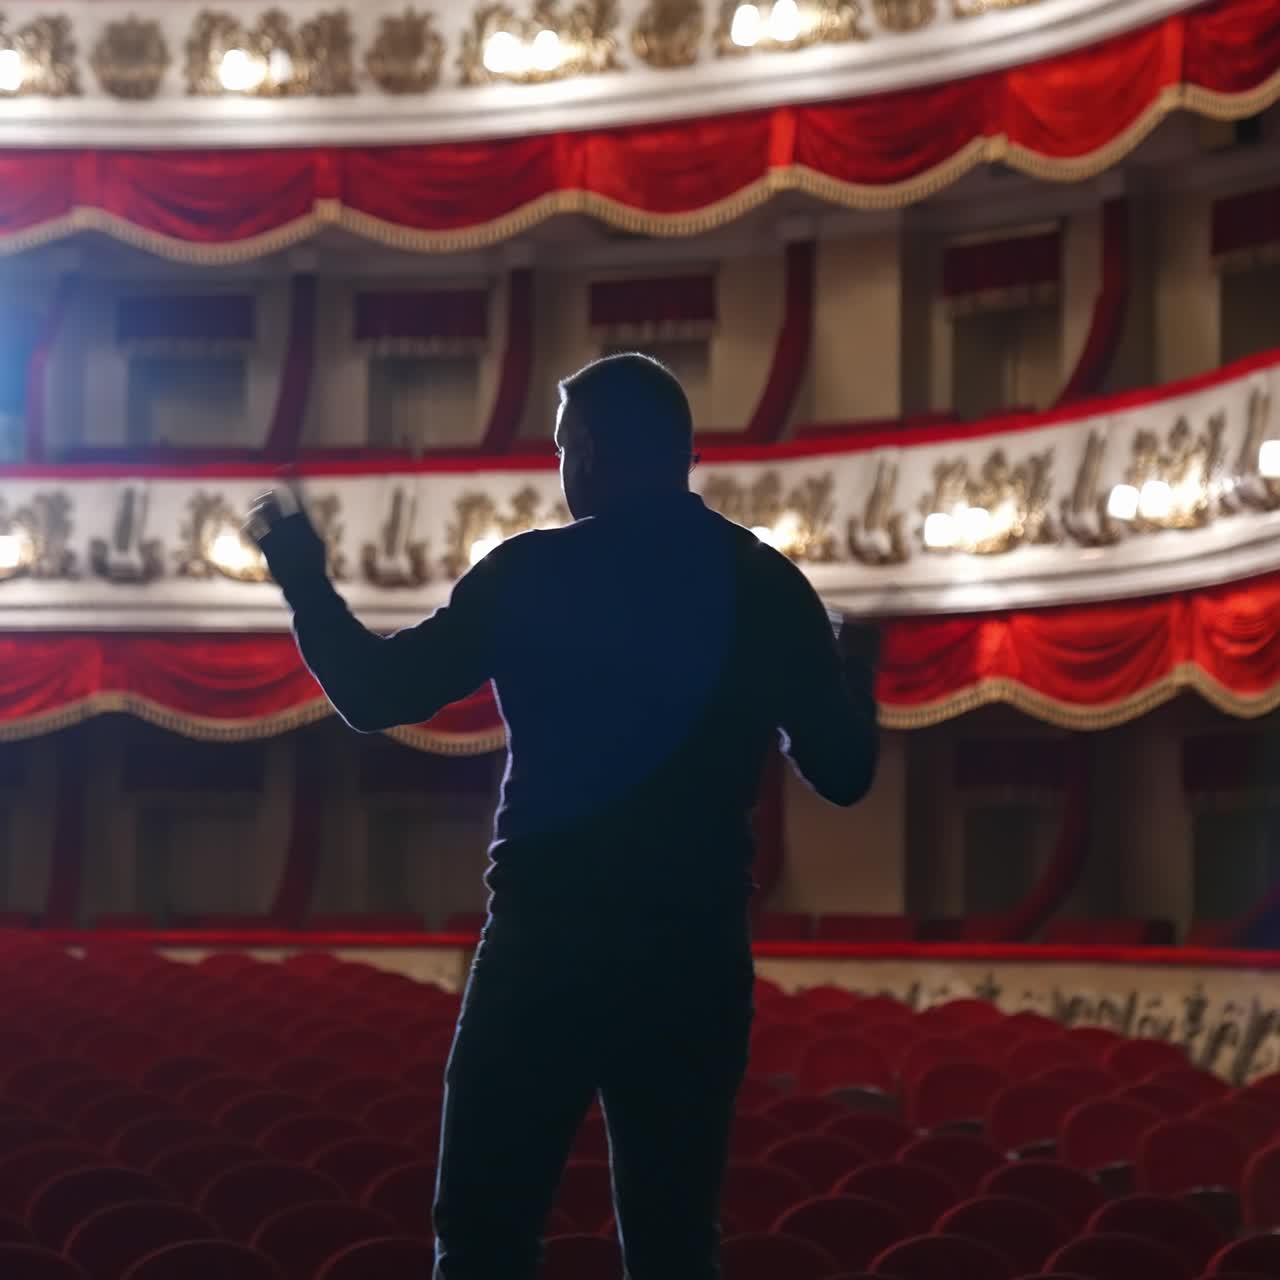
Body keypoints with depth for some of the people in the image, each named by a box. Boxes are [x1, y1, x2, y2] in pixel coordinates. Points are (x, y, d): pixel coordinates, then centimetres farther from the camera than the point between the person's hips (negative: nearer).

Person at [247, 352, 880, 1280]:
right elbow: (843, 774, 7)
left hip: (546, 945, -2)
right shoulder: (767, 585, 3)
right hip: (695, 958, 3)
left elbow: (374, 695, 1)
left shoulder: (530, 573, -3)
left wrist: (306, 582, 16)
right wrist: (854, 675, 27)